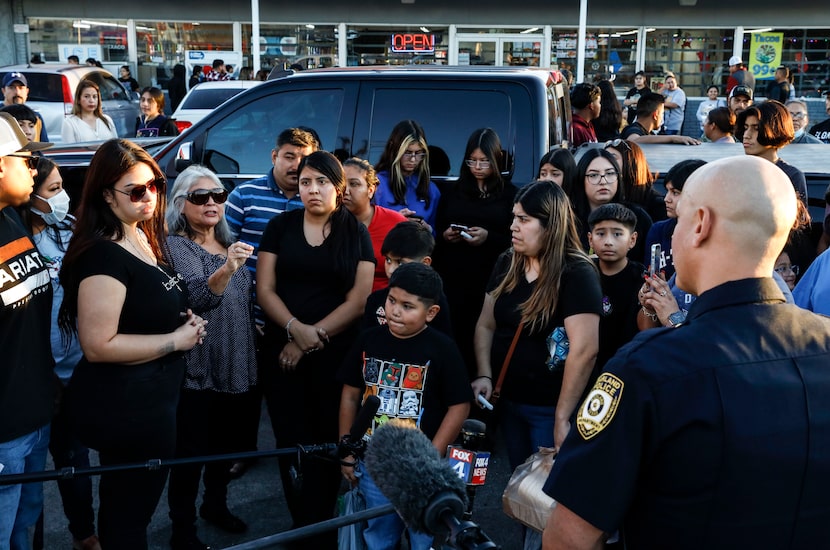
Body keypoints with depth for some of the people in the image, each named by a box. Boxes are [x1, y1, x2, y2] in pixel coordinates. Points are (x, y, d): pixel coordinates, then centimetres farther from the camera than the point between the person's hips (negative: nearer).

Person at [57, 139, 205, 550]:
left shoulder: (143, 237, 7)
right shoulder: (103, 255, -23)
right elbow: (98, 346, -29)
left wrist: (184, 319, 4)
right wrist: (175, 340, -21)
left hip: (147, 398, 10)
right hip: (123, 406, -10)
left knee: (122, 508, 25)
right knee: (128, 516, 7)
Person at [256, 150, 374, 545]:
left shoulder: (357, 234, 2)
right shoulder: (280, 226, 4)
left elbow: (359, 299, -3)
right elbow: (264, 290, -1)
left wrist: (313, 339, -10)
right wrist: (296, 329, -17)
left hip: (336, 353, 0)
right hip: (282, 350, 1)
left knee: (329, 440, 5)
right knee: (293, 442, 1)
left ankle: (322, 526, 23)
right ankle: (310, 531, 14)